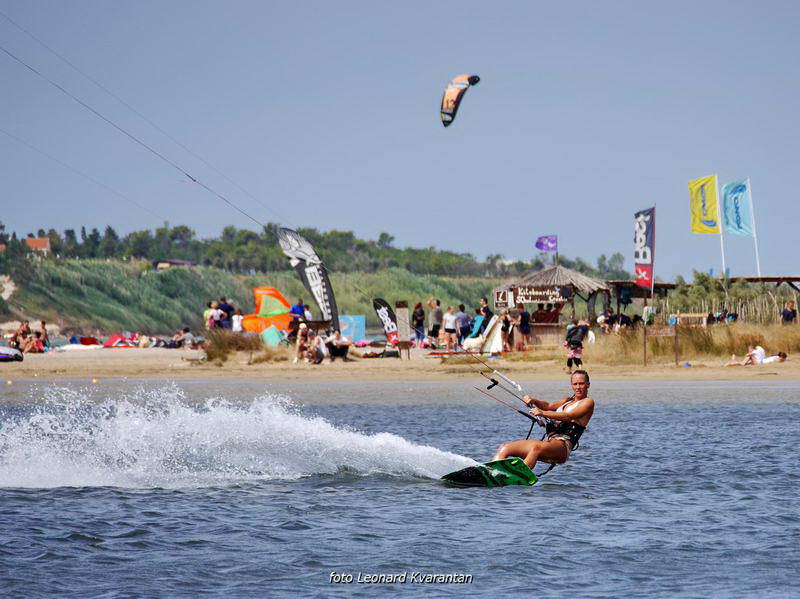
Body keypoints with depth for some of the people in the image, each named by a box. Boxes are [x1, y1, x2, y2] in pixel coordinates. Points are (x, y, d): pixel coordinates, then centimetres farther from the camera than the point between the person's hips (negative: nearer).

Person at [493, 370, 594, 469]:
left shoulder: (588, 402, 4)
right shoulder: (567, 401, 29)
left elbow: (569, 416, -11)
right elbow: (549, 405, 15)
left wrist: (543, 413, -22)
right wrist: (533, 401, -6)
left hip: (562, 446, -8)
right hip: (547, 440, 8)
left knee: (536, 447, -40)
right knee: (504, 448, -5)